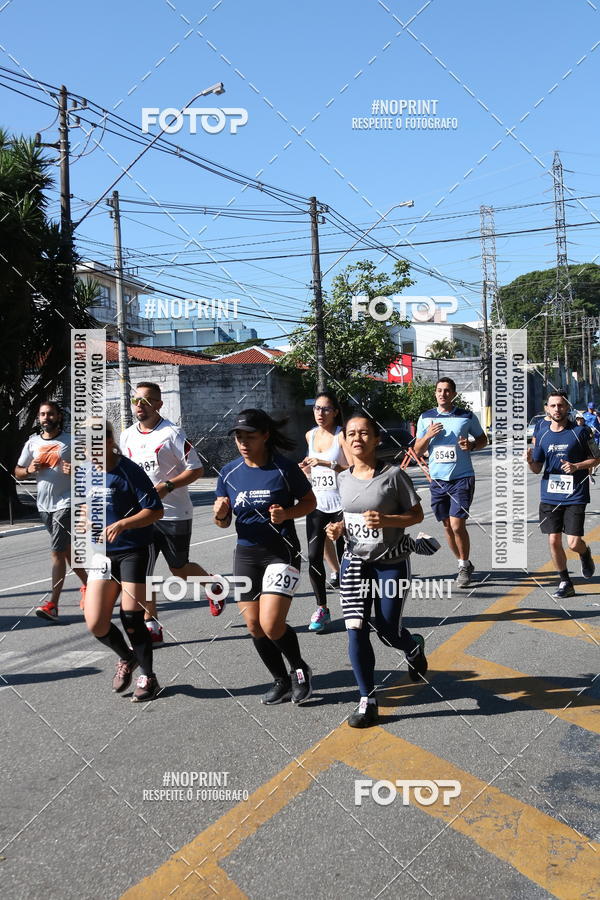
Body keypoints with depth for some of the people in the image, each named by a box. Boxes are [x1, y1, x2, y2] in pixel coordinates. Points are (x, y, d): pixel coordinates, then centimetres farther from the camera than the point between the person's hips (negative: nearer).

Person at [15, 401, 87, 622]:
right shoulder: (32, 443, 9)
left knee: (56, 552, -12)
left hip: (66, 503, -5)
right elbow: (18, 473, 14)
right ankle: (87, 585, 34)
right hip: (44, 504, 5)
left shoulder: (71, 442, -3)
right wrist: (29, 470, -8)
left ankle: (52, 604, -10)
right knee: (67, 550, 15)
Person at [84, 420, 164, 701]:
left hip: (135, 552, -6)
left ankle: (148, 678, 16)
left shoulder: (129, 471, -16)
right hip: (103, 554, 6)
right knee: (95, 624, -1)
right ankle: (126, 657, 29)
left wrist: (122, 524, -29)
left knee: (131, 618, -5)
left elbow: (155, 511, -18)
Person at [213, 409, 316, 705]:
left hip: (282, 551, -5)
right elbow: (224, 522, 8)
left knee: (271, 625, -12)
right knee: (254, 626, 8)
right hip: (246, 554, 5)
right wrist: (220, 514, -15)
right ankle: (282, 681, 29)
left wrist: (287, 513, -18)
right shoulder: (229, 472, 2)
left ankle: (300, 669, 18)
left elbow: (310, 501, 1)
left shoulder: (284, 468, -11)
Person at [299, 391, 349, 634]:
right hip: (317, 503, 5)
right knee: (314, 557, -3)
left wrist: (329, 464, -22)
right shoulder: (310, 435, 10)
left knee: (344, 558, 2)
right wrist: (307, 468, 4)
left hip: (340, 504, -5)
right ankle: (322, 608, 9)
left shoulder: (342, 436, -8)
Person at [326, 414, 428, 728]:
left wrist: (386, 520, -23)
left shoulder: (393, 475, -11)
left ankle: (415, 647, 40)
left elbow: (417, 514, -7)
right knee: (356, 630, -5)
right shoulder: (343, 479, 4)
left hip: (391, 563, -4)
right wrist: (339, 527, -2)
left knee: (388, 632, 2)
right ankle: (367, 701, 8)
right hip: (354, 563, 4)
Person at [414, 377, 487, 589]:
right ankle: (465, 564, 27)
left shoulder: (467, 416, 1)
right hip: (437, 479, 3)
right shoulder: (426, 418, 6)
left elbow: (483, 439, 14)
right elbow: (417, 452, 9)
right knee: (447, 526, 9)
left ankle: (464, 567, 8)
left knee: (457, 525, -12)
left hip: (462, 478, -3)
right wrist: (428, 436, -10)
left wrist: (471, 445, -8)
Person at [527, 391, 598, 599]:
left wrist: (576, 466, -15)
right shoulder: (543, 436, 6)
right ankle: (565, 583, 18)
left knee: (573, 543, -7)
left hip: (575, 496, -3)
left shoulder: (580, 432, -3)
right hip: (550, 496, 3)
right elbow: (537, 469, 11)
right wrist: (530, 461, -11)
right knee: (554, 541, 2)